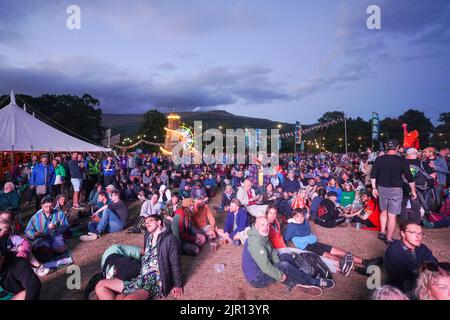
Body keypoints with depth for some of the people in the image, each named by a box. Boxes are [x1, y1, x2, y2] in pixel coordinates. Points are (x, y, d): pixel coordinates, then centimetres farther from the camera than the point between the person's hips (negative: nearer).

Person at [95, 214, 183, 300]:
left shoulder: (169, 238, -4)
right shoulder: (148, 236, 18)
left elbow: (175, 263, -4)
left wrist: (178, 285, -4)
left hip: (156, 282, -8)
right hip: (140, 279, 9)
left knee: (129, 298, -39)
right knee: (100, 285, -1)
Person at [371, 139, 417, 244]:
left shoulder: (379, 159, -2)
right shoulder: (401, 160, -10)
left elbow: (373, 175, 1)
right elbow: (409, 177, -4)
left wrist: (374, 188, 11)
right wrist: (413, 191, 8)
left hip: (381, 188, 3)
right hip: (395, 190, -3)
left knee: (384, 211, 23)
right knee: (392, 215, 3)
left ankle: (382, 232, 23)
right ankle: (389, 239, 10)